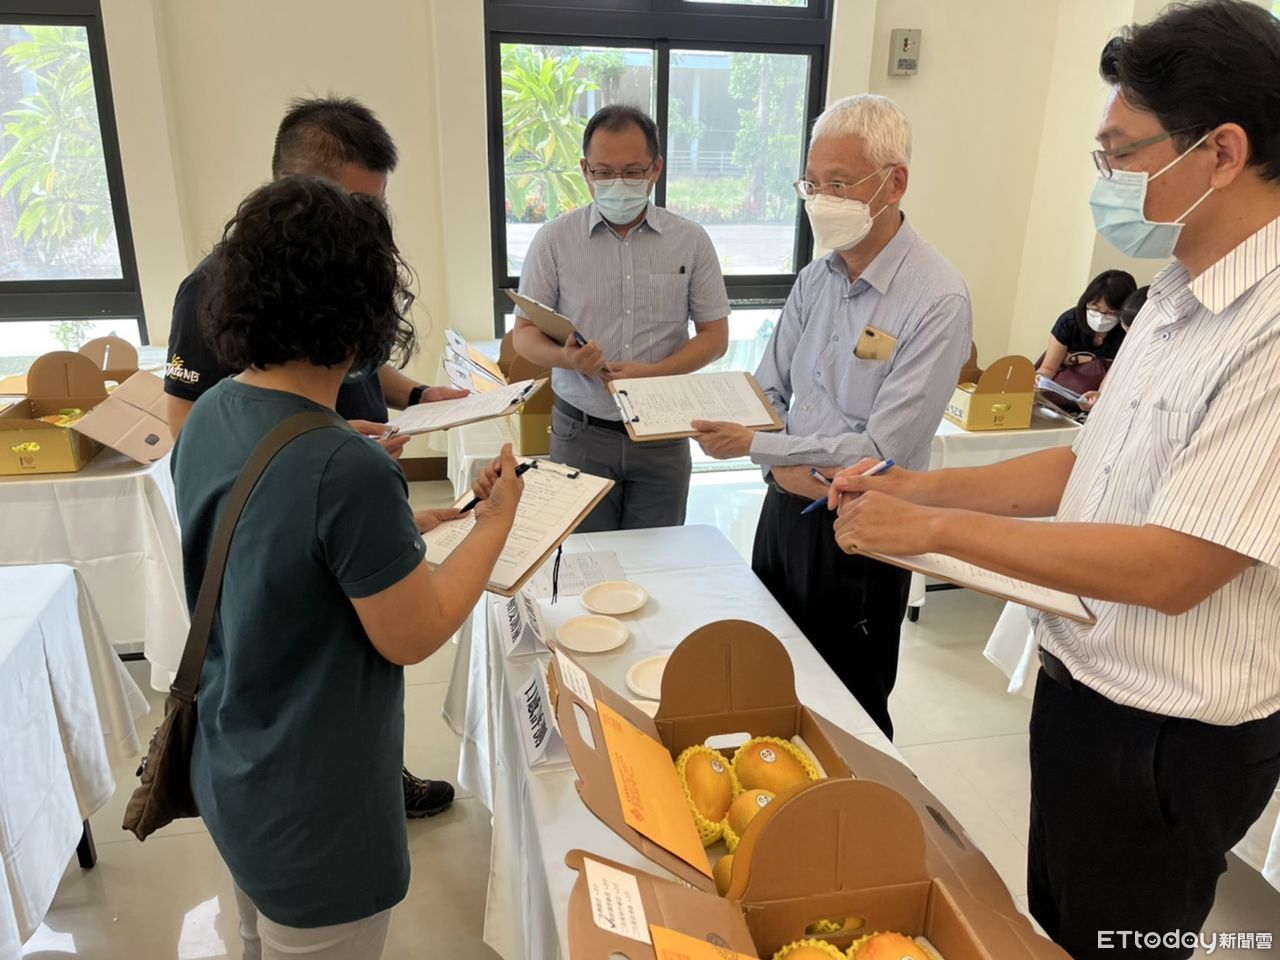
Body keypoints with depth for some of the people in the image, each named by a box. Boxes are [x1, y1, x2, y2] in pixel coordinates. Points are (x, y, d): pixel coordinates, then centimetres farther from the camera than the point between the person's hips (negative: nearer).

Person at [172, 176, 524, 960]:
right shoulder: (347, 472, -32)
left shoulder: (210, 417, -6)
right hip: (313, 809, -7)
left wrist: (393, 530, 7)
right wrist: (496, 522, -10)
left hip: (228, 774, 7)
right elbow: (413, 636, -20)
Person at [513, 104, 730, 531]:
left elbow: (715, 335, 3)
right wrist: (566, 357, -21)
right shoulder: (554, 239, -1)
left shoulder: (691, 240, 1)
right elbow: (525, 333, 3)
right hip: (581, 432, 0)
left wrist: (651, 373, -15)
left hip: (663, 434, 1)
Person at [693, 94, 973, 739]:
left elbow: (879, 452, -22)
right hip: (787, 509, 7)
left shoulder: (937, 301, -20)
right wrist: (783, 466, -12)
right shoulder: (814, 279, 2)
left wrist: (755, 445, -20)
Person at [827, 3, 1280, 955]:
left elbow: (1172, 569, -28)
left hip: (1169, 739, -8)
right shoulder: (1182, 295, 3)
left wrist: (938, 527, -22)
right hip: (1083, 689, 8)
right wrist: (920, 486, -1)